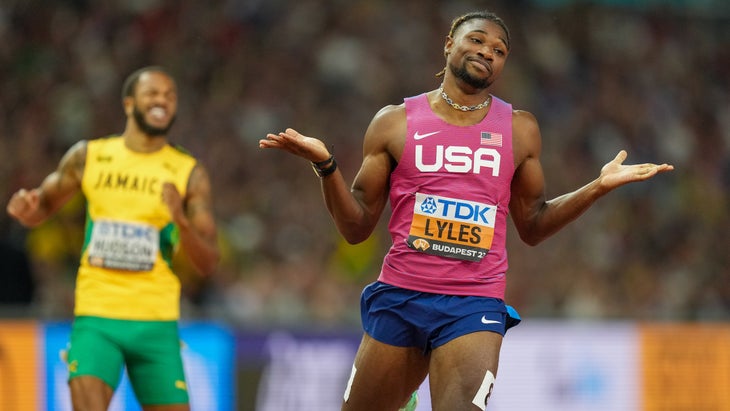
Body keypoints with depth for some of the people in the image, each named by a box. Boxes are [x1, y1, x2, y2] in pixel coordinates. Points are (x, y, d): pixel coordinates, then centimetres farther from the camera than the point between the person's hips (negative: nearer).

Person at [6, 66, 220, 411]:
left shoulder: (189, 173, 1)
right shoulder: (88, 156, 4)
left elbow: (208, 264, -2)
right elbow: (43, 207, 18)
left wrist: (182, 221, -20)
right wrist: (26, 208, -6)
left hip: (156, 322, 1)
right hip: (96, 318, -1)